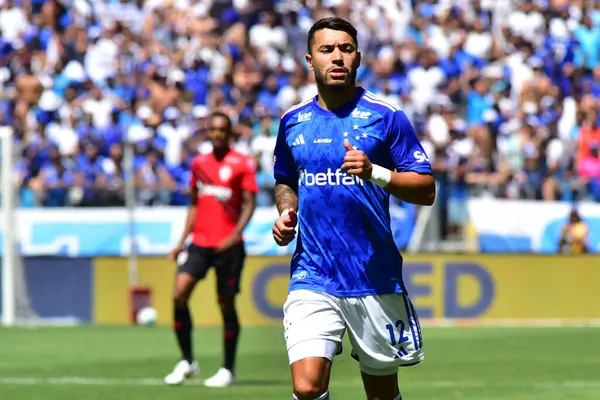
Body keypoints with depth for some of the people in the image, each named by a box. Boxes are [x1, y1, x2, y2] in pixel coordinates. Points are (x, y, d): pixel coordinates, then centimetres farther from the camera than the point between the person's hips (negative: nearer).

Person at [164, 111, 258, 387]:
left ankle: (228, 369, 13)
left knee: (227, 304, 1)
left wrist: (235, 234, -23)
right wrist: (182, 242, 15)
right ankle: (186, 361, -1)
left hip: (228, 246, -4)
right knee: (179, 294, -12)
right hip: (200, 242, 4)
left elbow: (248, 204, -8)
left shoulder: (242, 164, -3)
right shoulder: (199, 163, 13)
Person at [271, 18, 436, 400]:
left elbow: (426, 190, -5)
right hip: (313, 278, 2)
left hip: (375, 279, -2)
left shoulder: (385, 116, -3)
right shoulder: (293, 121, 9)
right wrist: (286, 211, 5)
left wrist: (375, 173, -21)